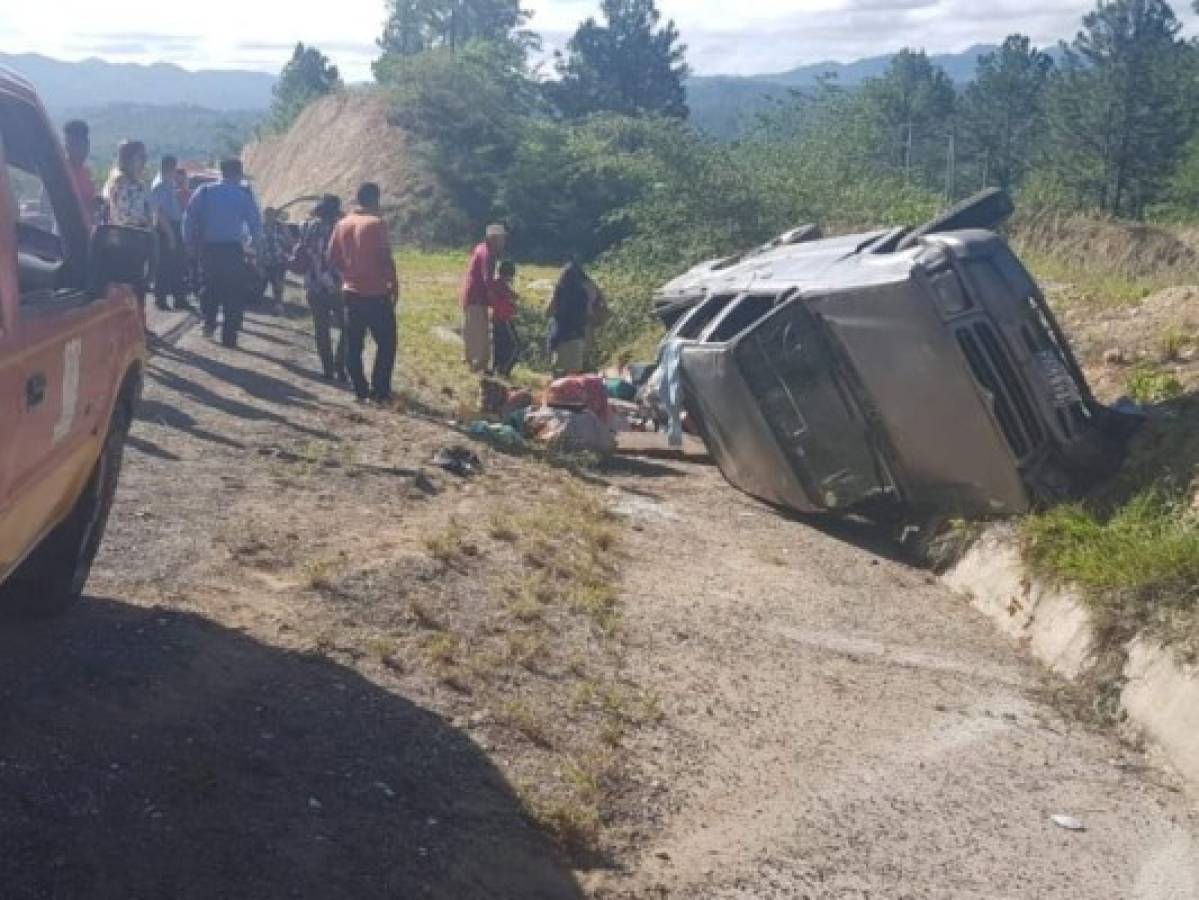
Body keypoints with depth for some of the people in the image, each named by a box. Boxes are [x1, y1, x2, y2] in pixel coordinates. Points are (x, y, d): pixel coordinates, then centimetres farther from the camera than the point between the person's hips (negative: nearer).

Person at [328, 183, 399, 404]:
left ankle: (361, 389, 11)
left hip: (351, 291, 6)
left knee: (353, 344, 9)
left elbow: (333, 257, 10)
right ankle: (380, 391, -4)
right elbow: (385, 258, -15)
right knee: (386, 343, 1)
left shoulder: (343, 224, 7)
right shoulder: (377, 223, -11)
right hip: (376, 293, -6)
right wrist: (394, 284, -5)